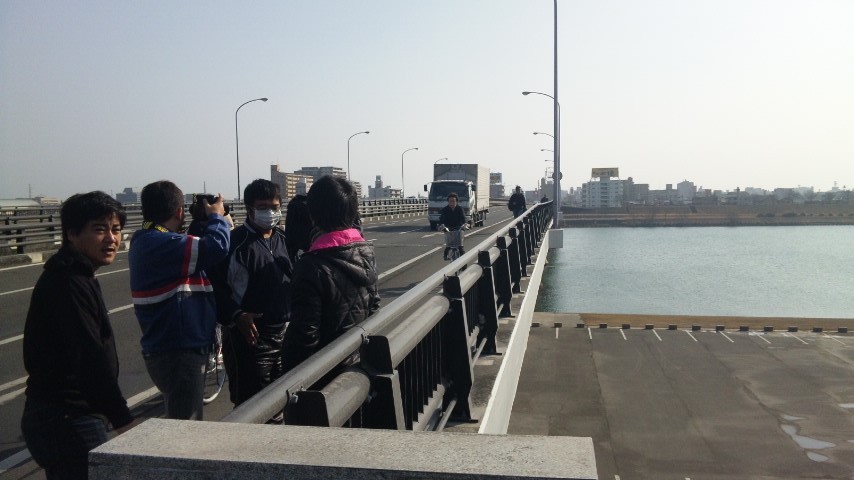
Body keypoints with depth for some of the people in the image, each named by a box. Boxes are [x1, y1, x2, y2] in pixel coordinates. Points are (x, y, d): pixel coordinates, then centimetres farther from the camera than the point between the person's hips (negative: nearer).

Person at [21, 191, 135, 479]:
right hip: (68, 421, -11)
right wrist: (123, 420, -24)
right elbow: (90, 358, -25)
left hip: (61, 418, 11)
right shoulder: (69, 284, -19)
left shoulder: (74, 278, 13)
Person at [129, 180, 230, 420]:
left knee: (179, 421, 23)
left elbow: (194, 250, 20)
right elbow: (216, 247, -29)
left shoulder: (146, 241, 12)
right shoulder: (162, 244, -21)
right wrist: (216, 217, -10)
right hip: (179, 353, -10)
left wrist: (202, 222, 10)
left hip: (168, 349, 10)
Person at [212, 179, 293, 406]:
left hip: (283, 334, 7)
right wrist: (236, 316, -29)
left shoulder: (283, 239, 9)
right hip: (249, 337, -7)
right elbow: (217, 286, -17)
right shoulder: (236, 243, -12)